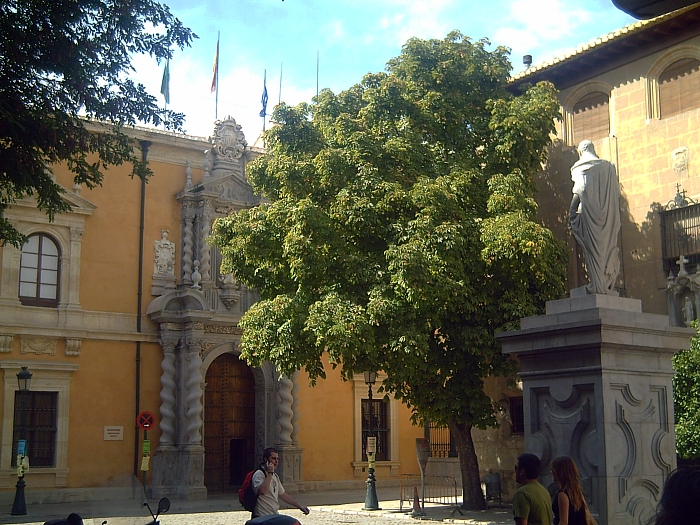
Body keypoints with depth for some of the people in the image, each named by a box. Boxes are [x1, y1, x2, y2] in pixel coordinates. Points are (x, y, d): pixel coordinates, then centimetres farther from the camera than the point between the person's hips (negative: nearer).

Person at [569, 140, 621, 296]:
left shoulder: (579, 169, 2)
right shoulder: (608, 167, 9)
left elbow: (577, 194, -3)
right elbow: (617, 192, 7)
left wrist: (572, 215, 5)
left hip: (589, 213, -3)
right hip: (608, 216, 3)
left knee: (592, 248, -2)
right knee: (608, 247, 7)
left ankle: (597, 285, -8)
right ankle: (607, 284, 5)